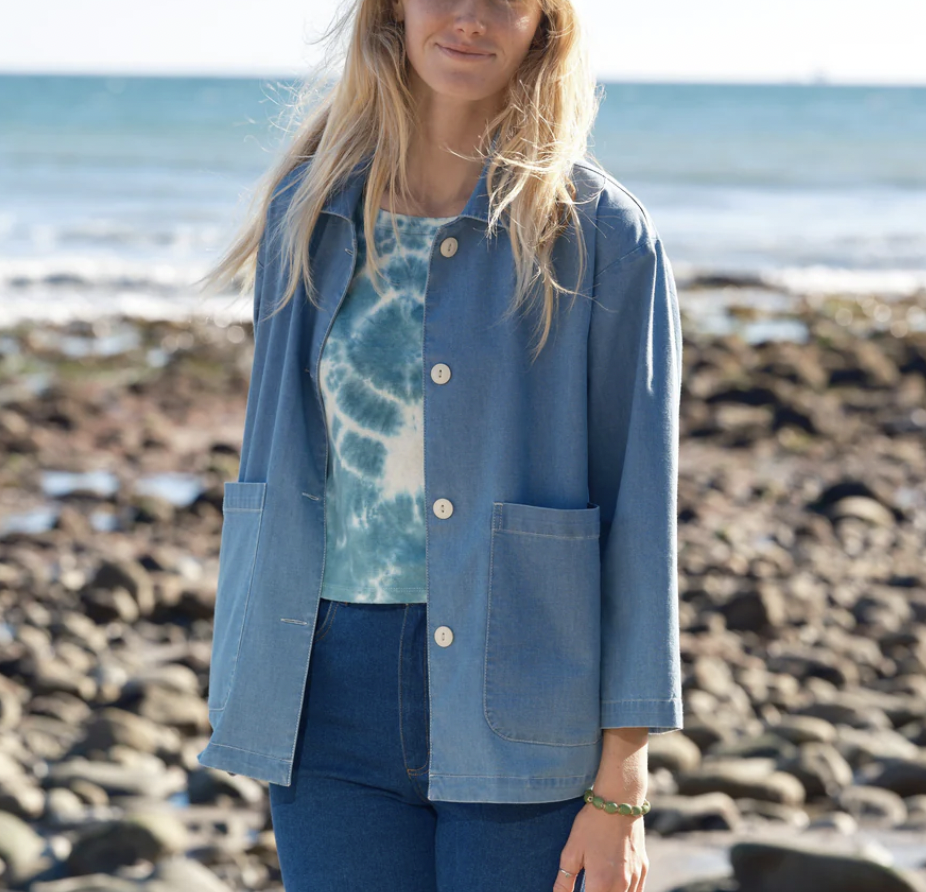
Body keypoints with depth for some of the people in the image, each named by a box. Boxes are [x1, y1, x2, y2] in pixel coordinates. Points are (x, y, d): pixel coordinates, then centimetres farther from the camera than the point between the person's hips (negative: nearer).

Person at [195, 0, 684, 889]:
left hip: (522, 702, -3)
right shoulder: (310, 213, 6)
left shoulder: (602, 236, -6)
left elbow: (639, 514, -6)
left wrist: (620, 789, -9)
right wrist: (249, 704, 11)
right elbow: (275, 463, 12)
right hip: (337, 699, 3)